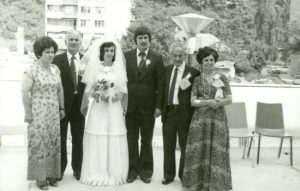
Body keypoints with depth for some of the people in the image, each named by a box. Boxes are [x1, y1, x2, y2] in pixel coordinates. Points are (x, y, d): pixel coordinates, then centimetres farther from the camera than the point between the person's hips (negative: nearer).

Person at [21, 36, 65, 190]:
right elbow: (24, 92, -13)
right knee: (38, 144, 0)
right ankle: (40, 177, 12)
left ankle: (51, 174, 22)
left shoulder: (56, 69, 9)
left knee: (53, 144, 9)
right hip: (38, 114, -5)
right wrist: (27, 112, -13)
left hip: (54, 114, 6)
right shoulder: (31, 70, -10)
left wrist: (61, 108, 13)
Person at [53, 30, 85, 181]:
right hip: (61, 104, -2)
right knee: (60, 138, 10)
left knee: (78, 139, 12)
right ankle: (60, 169, 25)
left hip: (79, 105, 2)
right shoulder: (57, 60, -5)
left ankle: (77, 169, 26)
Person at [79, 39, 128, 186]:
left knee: (115, 142, 0)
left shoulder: (119, 69, 6)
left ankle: (114, 174, 12)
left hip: (114, 110, 1)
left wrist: (117, 96, -14)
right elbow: (88, 91, 2)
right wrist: (98, 95, -15)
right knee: (97, 141, -1)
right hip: (98, 109, -1)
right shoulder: (94, 68, 4)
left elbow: (123, 91, 6)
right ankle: (97, 174, 10)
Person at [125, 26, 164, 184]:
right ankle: (132, 169, 20)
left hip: (148, 105, -1)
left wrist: (159, 106, -7)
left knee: (146, 140, 9)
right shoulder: (127, 56, 4)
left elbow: (160, 84, -2)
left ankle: (145, 170, 21)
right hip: (130, 105, 1)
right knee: (131, 139, 8)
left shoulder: (157, 58, -1)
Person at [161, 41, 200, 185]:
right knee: (168, 145, 10)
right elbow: (164, 90, 14)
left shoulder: (193, 72, -5)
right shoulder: (166, 70, 10)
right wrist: (162, 108, 7)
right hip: (168, 111, 4)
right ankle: (168, 175, 24)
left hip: (184, 112, -4)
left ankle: (184, 175, 24)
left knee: (185, 146, 8)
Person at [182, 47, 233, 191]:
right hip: (200, 119, 0)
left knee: (217, 152, 0)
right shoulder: (197, 80, 6)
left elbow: (229, 99, 2)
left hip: (218, 119, 0)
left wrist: (219, 102, -16)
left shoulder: (222, 78, 6)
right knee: (199, 151, 1)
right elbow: (193, 101, -1)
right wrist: (209, 102, -15)